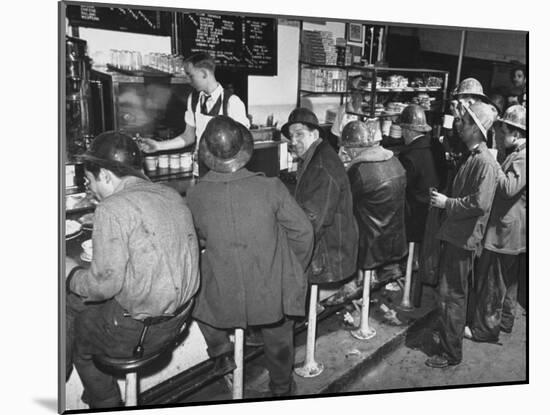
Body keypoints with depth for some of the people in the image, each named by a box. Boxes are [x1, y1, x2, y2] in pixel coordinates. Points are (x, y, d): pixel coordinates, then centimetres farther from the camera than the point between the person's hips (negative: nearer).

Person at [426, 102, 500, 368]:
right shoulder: (471, 157, 12)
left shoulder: (484, 161, -18)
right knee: (454, 292, 21)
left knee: (451, 295, -2)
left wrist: (447, 203, -17)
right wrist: (444, 199, 8)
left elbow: (480, 203, -26)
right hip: (455, 233, 10)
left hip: (463, 237, -10)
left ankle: (451, 354, 10)